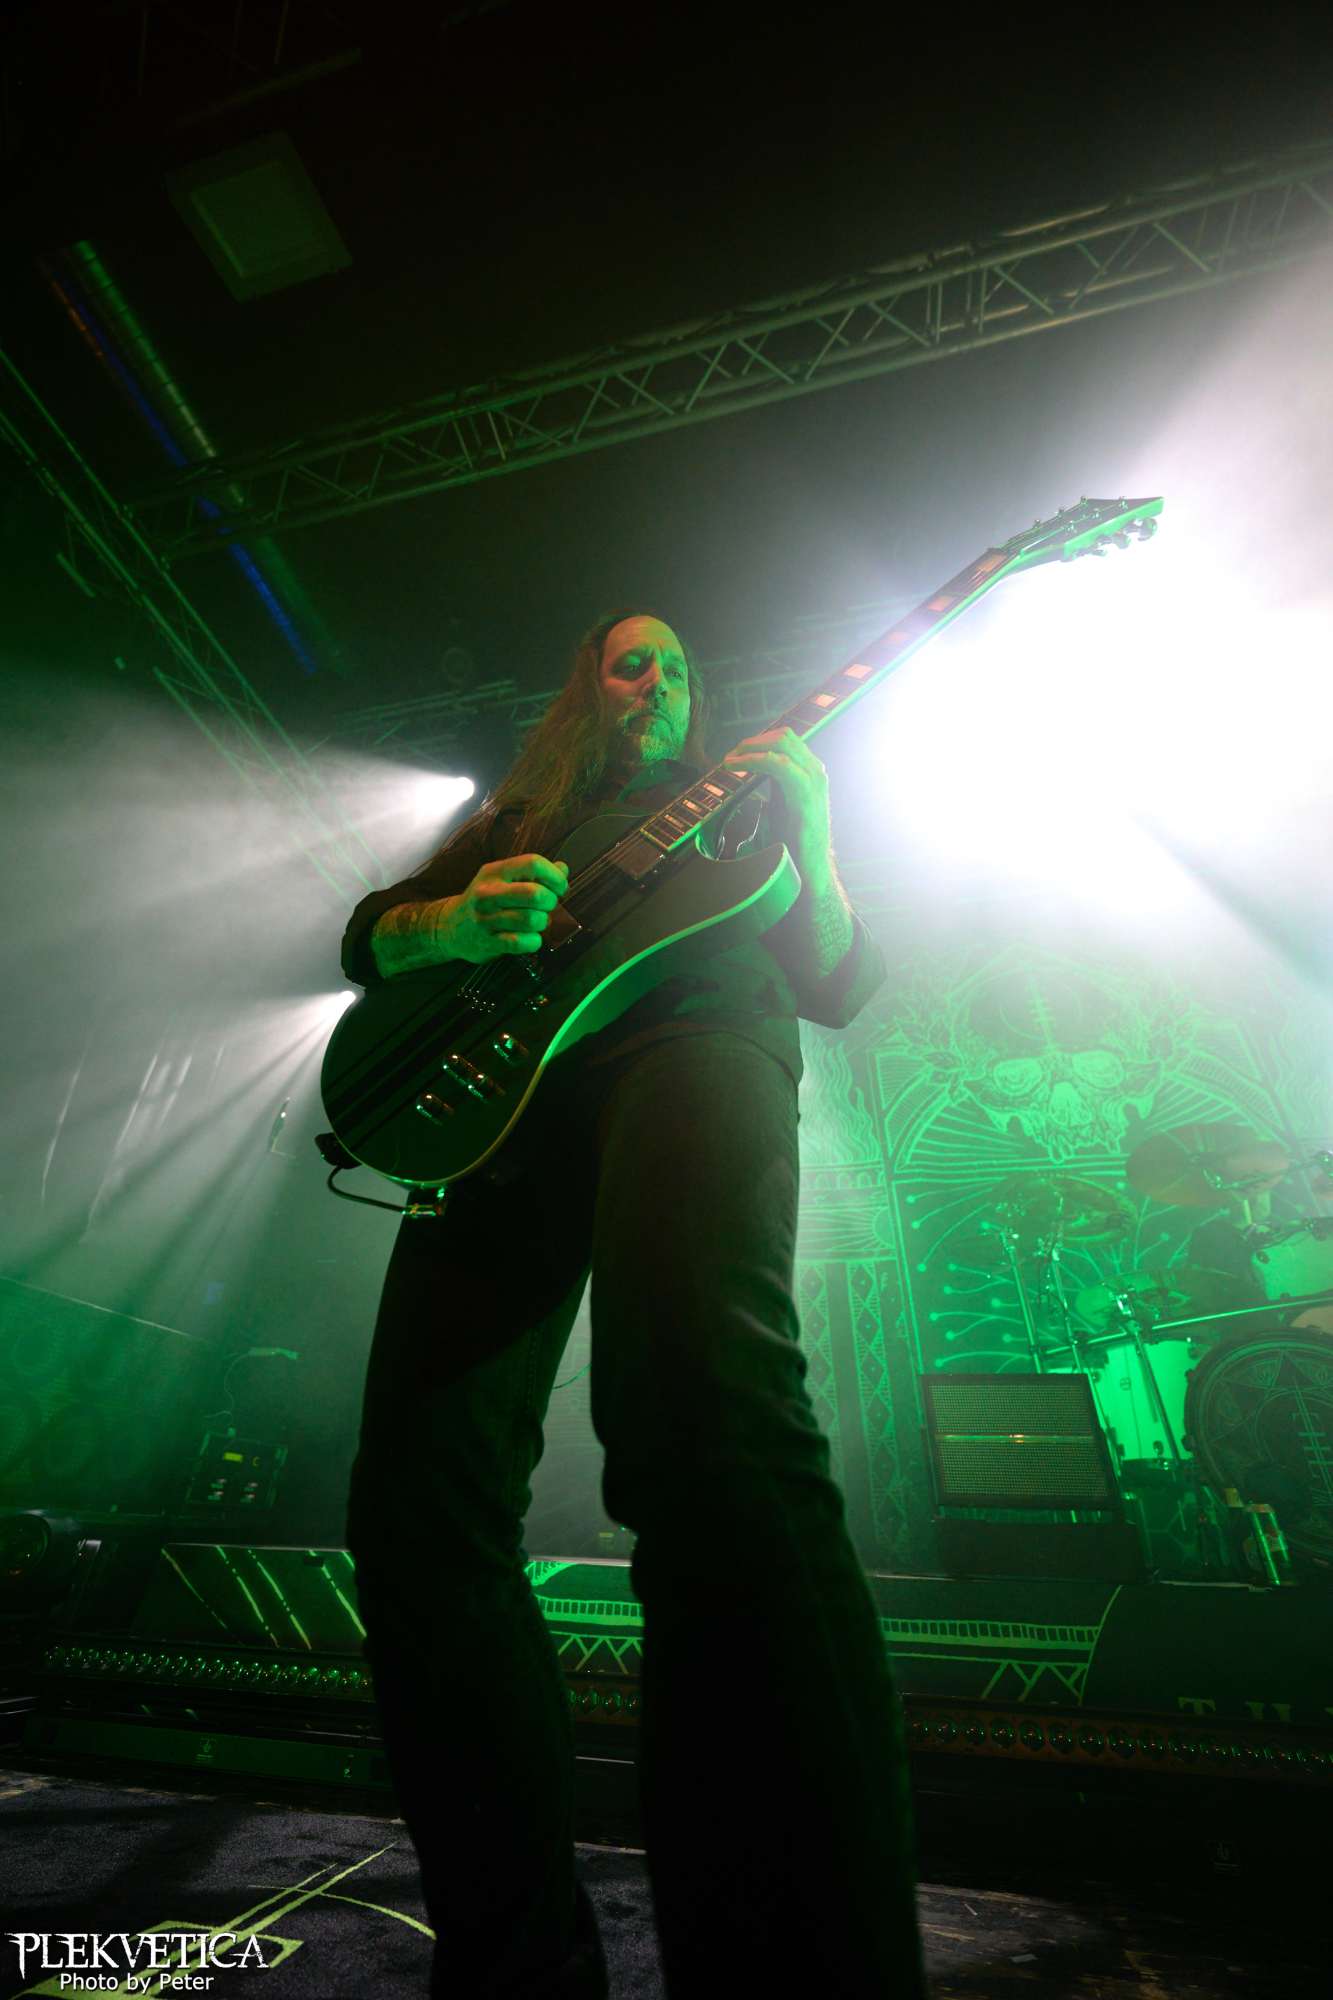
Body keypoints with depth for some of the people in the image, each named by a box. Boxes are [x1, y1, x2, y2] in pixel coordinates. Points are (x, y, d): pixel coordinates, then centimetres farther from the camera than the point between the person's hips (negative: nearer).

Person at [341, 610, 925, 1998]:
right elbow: (367, 936, 24)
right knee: (417, 1503, -12)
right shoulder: (514, 821, 35)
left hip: (689, 1032, -2)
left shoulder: (733, 808, 30)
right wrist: (446, 922, -1)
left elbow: (836, 988, 19)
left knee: (704, 1416, -34)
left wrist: (807, 836, 2)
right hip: (505, 1073, 4)